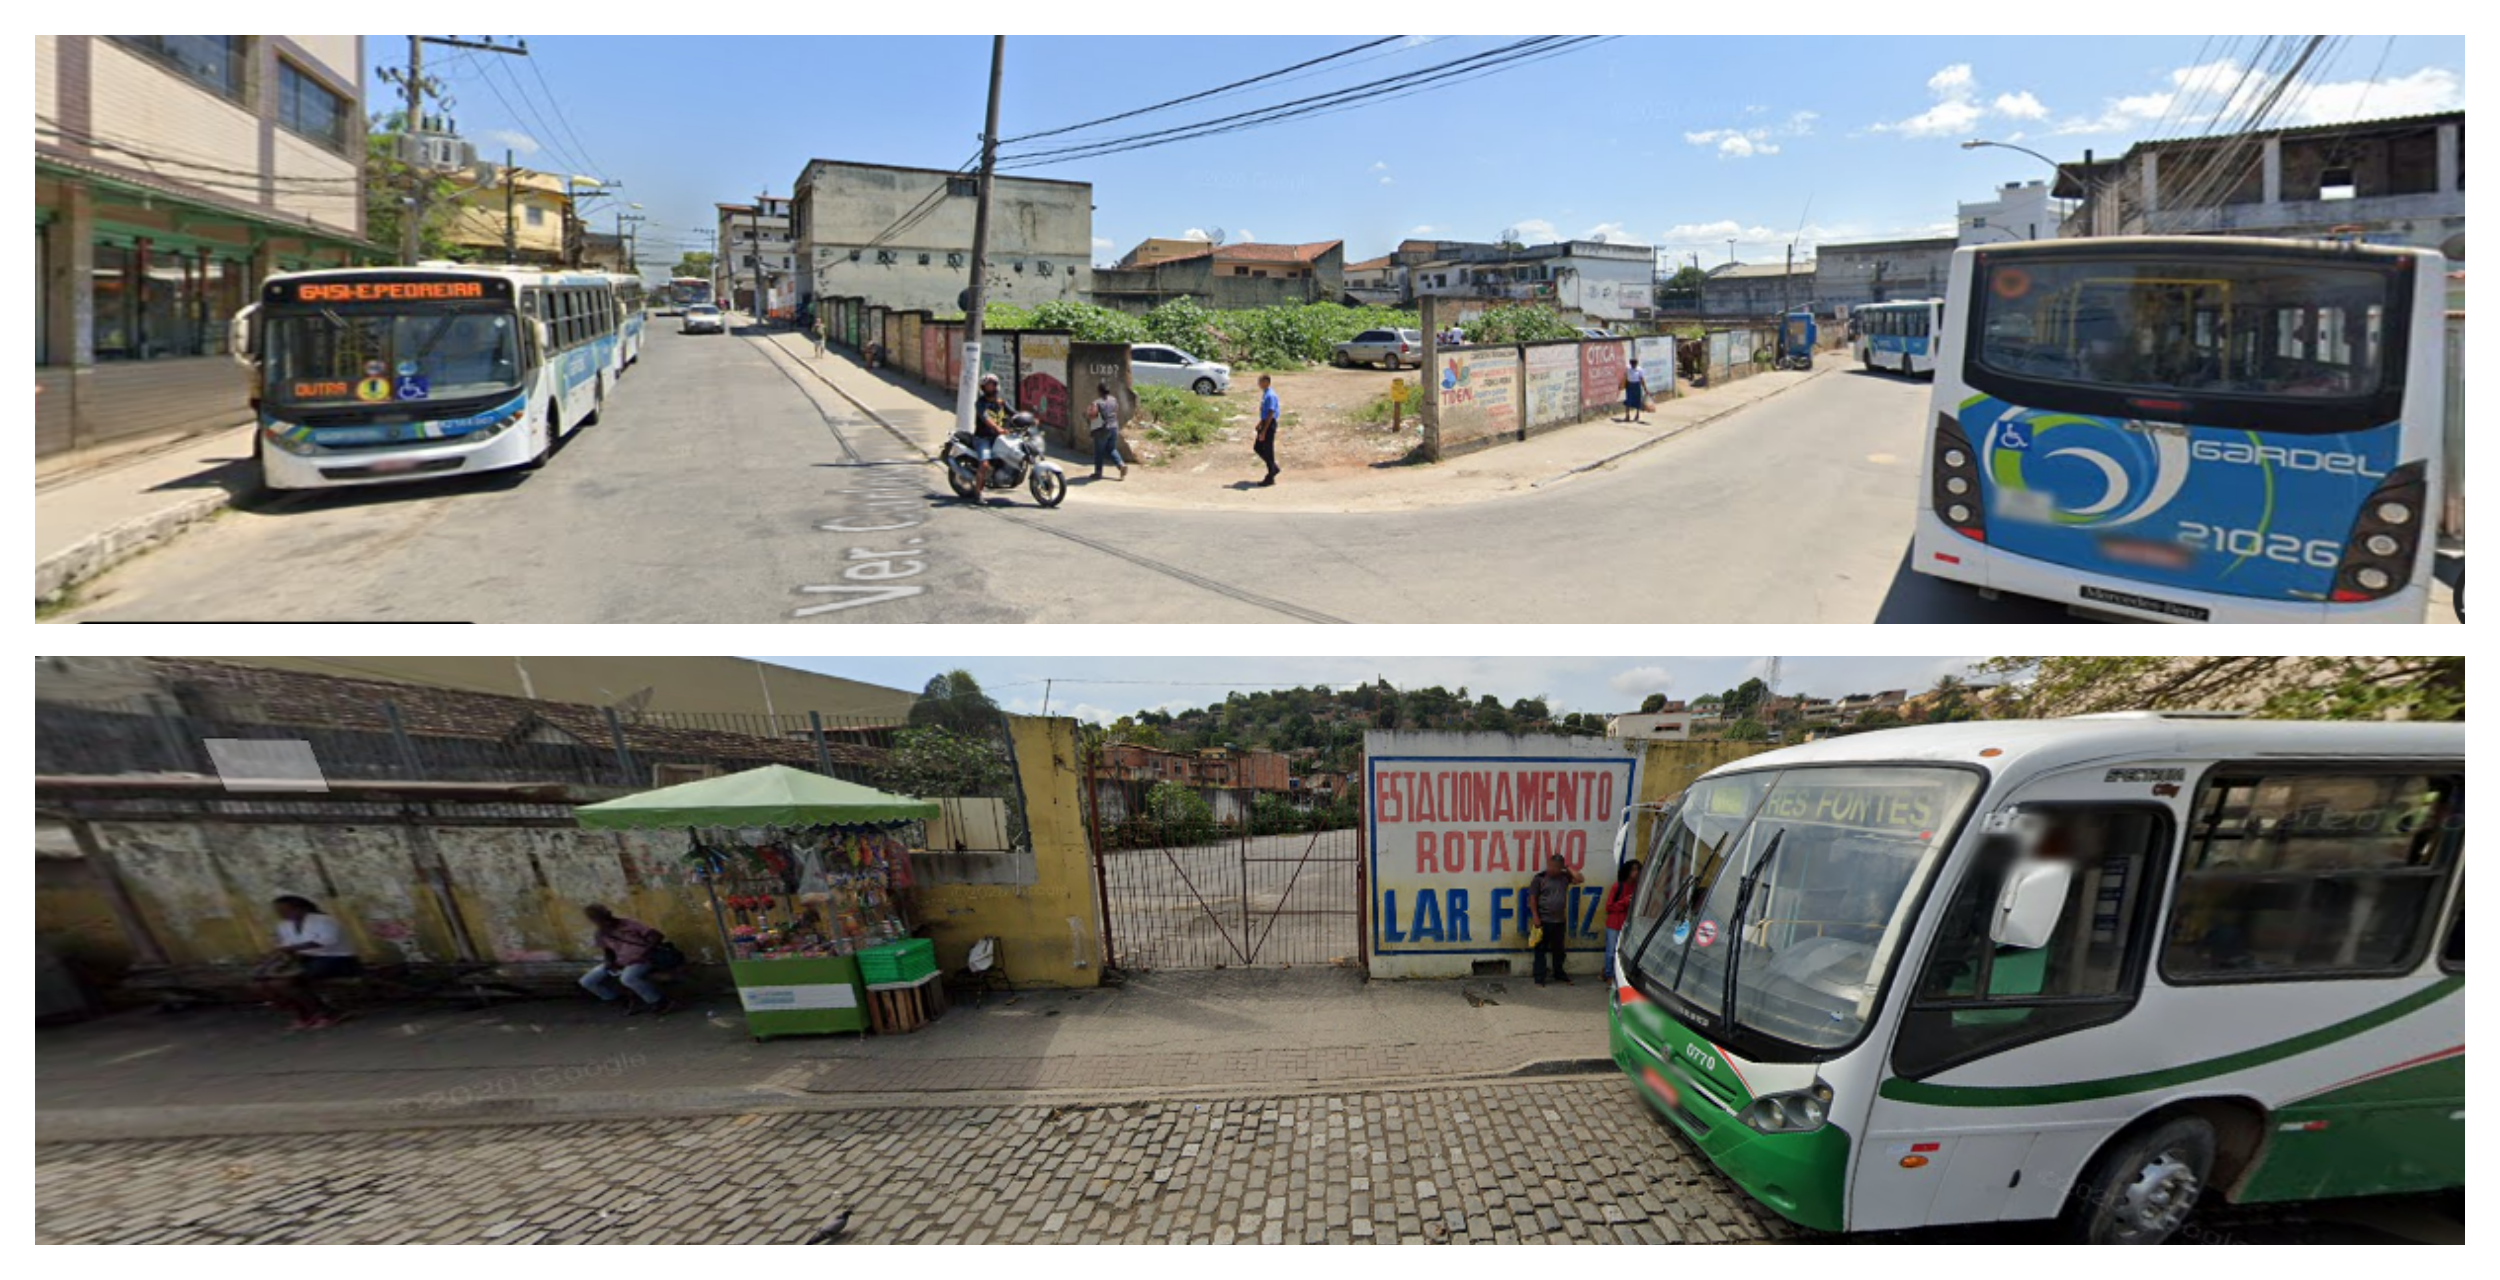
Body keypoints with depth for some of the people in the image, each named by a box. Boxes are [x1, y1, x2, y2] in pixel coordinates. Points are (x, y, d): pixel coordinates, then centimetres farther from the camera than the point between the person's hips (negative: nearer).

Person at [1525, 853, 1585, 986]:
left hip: (1560, 921, 4)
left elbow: (1579, 879, -3)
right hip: (1544, 921, -4)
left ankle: (1559, 975, 29)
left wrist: (1568, 867, -1)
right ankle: (1539, 978, 4)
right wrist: (1536, 917, -12)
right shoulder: (1539, 878, -6)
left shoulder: (1564, 877, 8)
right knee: (1541, 950, 0)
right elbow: (1532, 899, -7)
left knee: (1558, 950, 16)